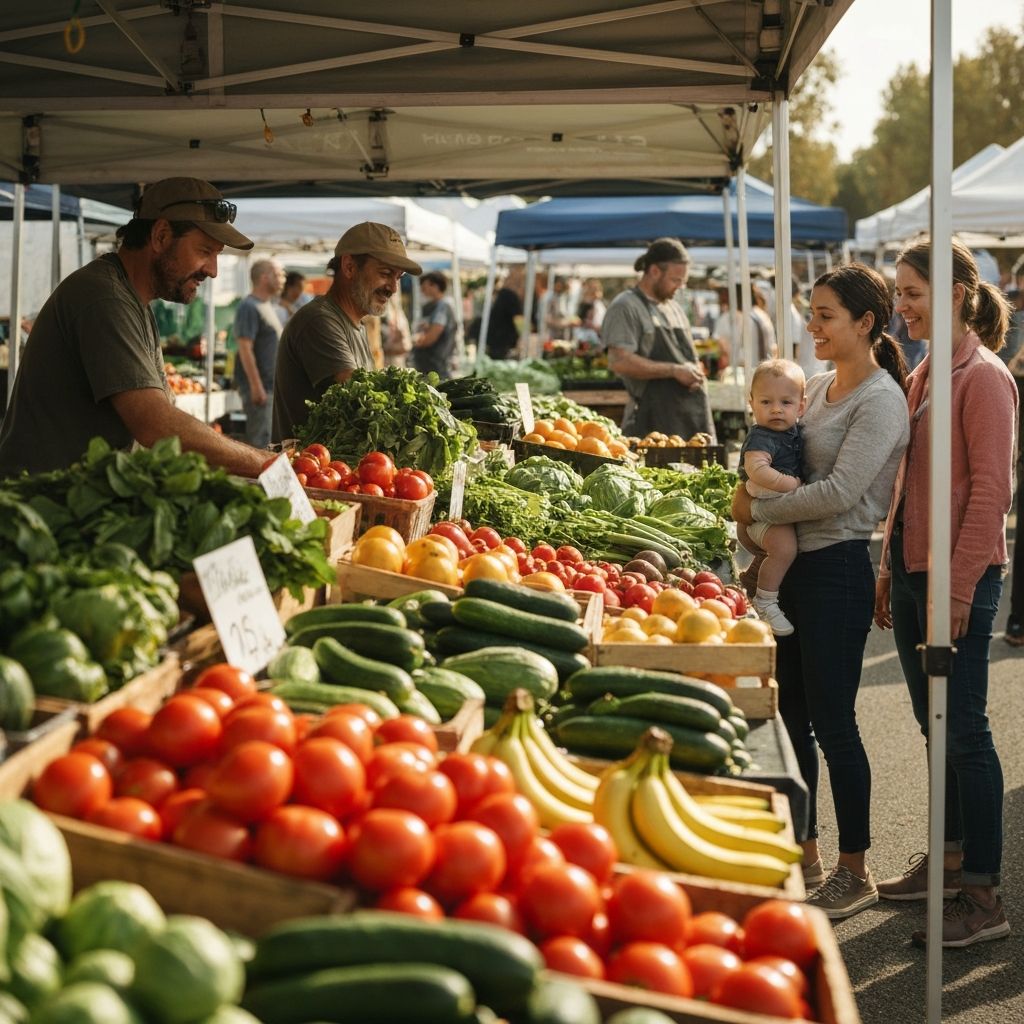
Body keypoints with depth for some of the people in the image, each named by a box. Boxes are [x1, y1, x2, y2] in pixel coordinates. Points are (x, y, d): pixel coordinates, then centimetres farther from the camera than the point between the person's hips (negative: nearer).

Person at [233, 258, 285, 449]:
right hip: (259, 385, -10)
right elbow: (245, 348, -20)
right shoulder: (249, 307, -14)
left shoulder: (270, 305, 17)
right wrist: (256, 385, -24)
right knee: (260, 441, -10)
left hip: (273, 384, 10)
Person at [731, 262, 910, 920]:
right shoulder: (818, 388, 13)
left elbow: (839, 491, -21)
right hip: (793, 563, 8)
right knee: (791, 712, 14)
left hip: (837, 569, -8)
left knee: (832, 722, -2)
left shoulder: (881, 401, -12)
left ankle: (854, 872, 11)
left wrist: (757, 509, -13)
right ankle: (805, 855, 28)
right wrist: (753, 497, 2)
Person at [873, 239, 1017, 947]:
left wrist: (958, 586, -20)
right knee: (935, 724, 15)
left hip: (961, 576, -9)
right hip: (915, 570, 9)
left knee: (965, 729, -5)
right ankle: (951, 858, 27)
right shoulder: (926, 374, 14)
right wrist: (891, 570, 17)